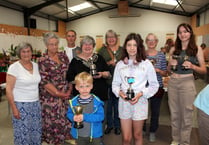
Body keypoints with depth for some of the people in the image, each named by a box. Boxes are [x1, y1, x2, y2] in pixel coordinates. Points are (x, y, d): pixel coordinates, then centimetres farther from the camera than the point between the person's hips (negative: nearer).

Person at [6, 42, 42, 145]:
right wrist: (14, 108, -13)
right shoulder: (14, 67, -10)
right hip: (21, 105, -5)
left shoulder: (36, 65, 5)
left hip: (36, 103, 5)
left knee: (36, 131, 13)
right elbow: (9, 89, -11)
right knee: (22, 133, 6)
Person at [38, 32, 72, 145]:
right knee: (53, 120, 6)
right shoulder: (43, 61, -8)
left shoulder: (63, 56, 6)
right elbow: (44, 81, -12)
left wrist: (70, 89, -2)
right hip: (51, 96, -4)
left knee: (67, 117, 10)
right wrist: (58, 93, -14)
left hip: (66, 94, 4)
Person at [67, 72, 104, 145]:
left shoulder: (97, 101, -17)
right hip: (79, 135, 2)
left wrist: (85, 117, -27)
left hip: (94, 134, -2)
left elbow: (101, 116, -20)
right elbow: (69, 113, 5)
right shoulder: (73, 101, -7)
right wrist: (73, 117, -19)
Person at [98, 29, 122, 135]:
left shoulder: (122, 50, 8)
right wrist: (108, 63, -18)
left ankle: (117, 125, 27)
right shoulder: (102, 50, 4)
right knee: (108, 103, 10)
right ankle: (109, 124, 29)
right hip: (107, 81, -1)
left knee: (117, 103, 10)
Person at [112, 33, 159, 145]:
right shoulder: (120, 64, 4)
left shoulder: (146, 64, -2)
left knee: (137, 136, 15)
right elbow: (115, 84, 9)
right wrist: (119, 92, -11)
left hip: (140, 102, -1)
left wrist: (141, 94, -12)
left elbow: (154, 85, 1)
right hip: (124, 103, 1)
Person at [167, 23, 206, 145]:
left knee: (186, 114, 4)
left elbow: (204, 70, 0)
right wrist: (171, 64, -7)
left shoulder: (197, 49, 0)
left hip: (187, 82, -3)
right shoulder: (173, 49, 7)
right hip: (173, 82, 3)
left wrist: (192, 66, -18)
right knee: (174, 113, 13)